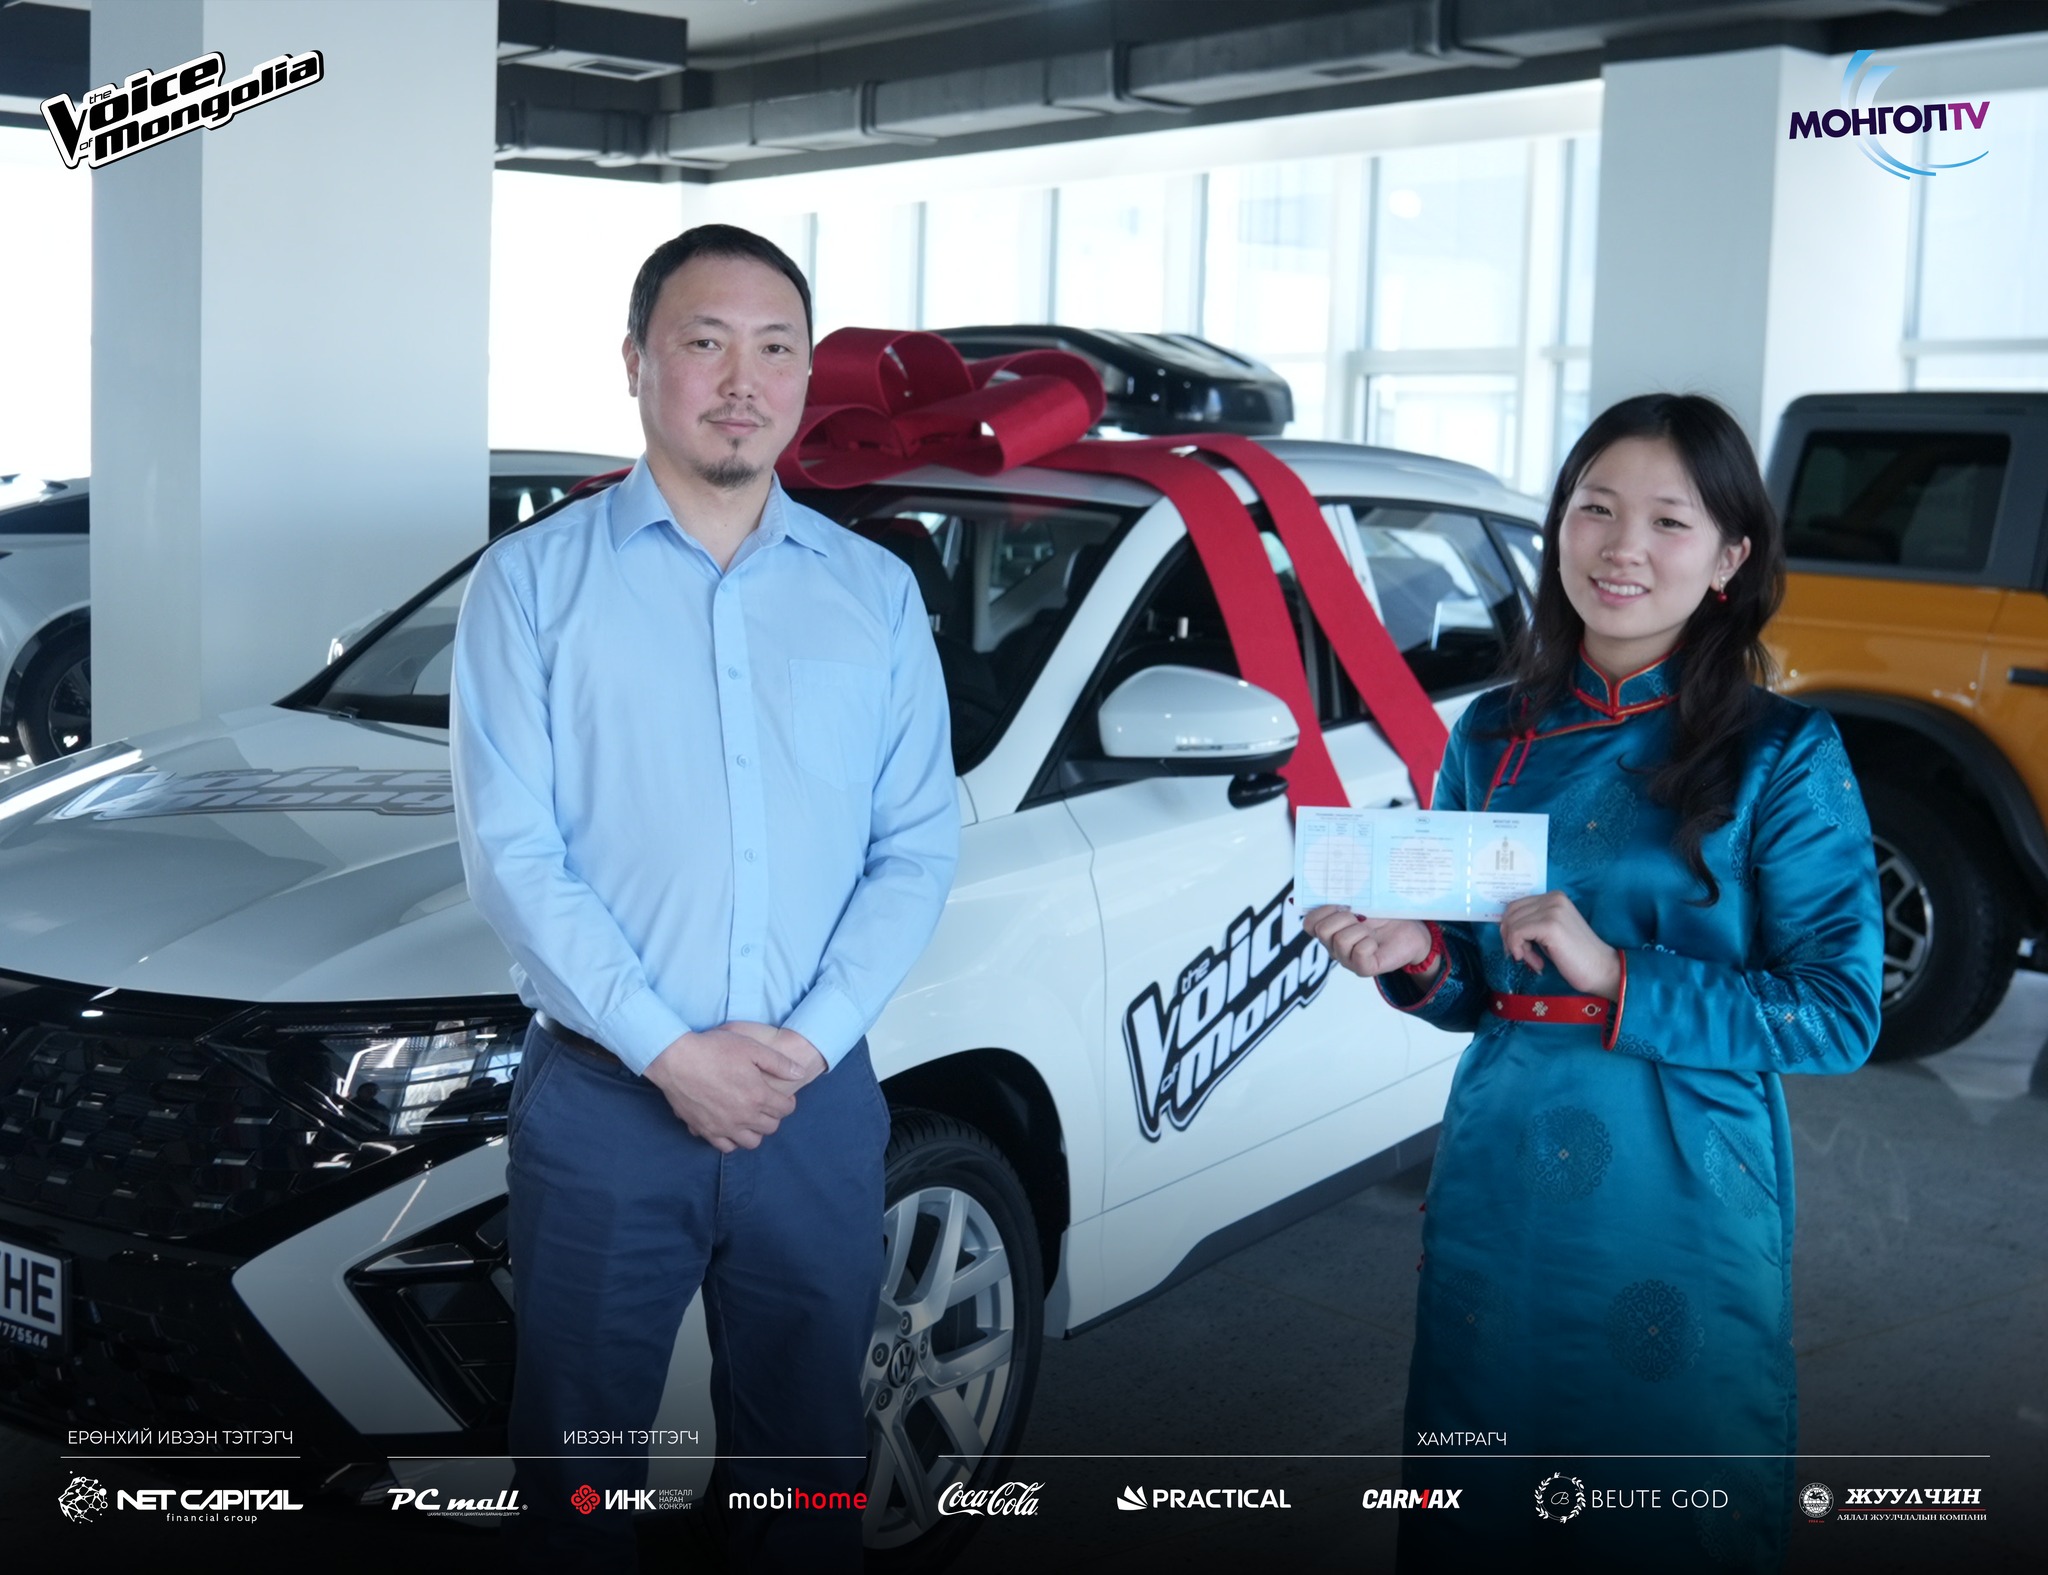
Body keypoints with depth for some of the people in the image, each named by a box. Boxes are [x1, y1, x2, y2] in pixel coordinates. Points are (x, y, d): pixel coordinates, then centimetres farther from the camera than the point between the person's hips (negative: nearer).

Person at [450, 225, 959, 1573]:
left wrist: (811, 1037, -10)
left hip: (819, 1106, 2)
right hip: (602, 1105, -2)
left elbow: (920, 846, 3)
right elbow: (512, 855, -7)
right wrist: (669, 1052, -15)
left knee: (805, 1462, 14)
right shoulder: (536, 582, -1)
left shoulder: (876, 593, 8)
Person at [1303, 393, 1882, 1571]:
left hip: (1683, 1215, -4)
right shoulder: (1492, 737, 6)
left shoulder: (1783, 756, -7)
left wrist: (1617, 979, -19)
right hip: (1497, 1195, 4)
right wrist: (1414, 957, -9)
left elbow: (1842, 1018, -11)